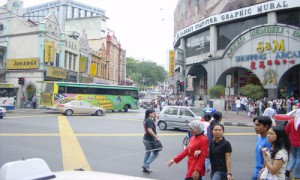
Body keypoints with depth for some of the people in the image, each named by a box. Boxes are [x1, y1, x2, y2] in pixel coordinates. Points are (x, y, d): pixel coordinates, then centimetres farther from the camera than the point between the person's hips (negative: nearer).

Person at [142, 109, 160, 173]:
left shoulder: (146, 120, 9)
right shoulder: (149, 121, -20)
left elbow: (154, 122, 27)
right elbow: (150, 130, -29)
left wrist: (155, 117, 11)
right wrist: (156, 137, -24)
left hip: (146, 139, 10)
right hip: (150, 140, -10)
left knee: (147, 153, 17)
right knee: (155, 153, 1)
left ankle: (146, 168, 23)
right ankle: (145, 165, -2)